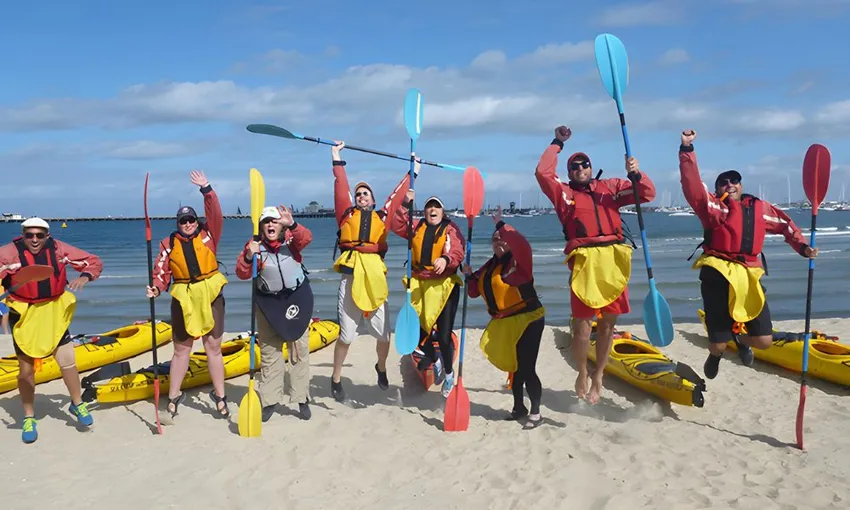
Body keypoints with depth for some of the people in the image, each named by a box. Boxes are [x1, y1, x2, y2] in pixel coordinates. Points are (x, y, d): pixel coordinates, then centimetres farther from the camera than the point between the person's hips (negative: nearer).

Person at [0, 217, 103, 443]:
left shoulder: (59, 249, -8)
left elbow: (94, 261, -2)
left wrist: (85, 276, -23)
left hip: (54, 314, 1)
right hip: (24, 316, -1)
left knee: (68, 361, 2)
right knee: (26, 369, 8)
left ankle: (77, 404, 27)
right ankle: (29, 418, 27)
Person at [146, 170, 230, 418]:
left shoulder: (208, 235, 1)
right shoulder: (169, 243, 2)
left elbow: (216, 215, -13)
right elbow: (162, 271, -1)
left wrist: (206, 190, -20)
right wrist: (157, 288, -19)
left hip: (211, 297, 0)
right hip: (183, 300, 1)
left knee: (213, 348, 6)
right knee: (181, 350, 9)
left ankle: (219, 395, 17)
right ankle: (174, 397, 21)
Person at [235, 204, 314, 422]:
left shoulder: (291, 238, -5)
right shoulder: (254, 245, -4)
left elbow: (306, 238, -27)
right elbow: (242, 273, -12)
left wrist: (292, 225, -46)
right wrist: (249, 257, -31)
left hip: (297, 299, 0)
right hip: (268, 302, 1)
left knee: (299, 349, 5)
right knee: (269, 351, 6)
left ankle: (302, 399, 14)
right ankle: (270, 400, 15)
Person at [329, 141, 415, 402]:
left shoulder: (382, 216, 15)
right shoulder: (347, 214, 12)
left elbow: (398, 193, 23)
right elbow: (341, 186, 10)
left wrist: (413, 171, 31)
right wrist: (337, 159, 13)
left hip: (375, 277, 2)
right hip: (351, 277, -2)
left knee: (384, 334, 6)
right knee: (346, 335, 0)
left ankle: (381, 369, 35)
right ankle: (336, 379, 18)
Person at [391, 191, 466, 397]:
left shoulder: (451, 229, 1)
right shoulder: (417, 227, 13)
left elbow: (458, 252, -12)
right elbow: (398, 227, -3)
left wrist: (446, 259, -32)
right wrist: (406, 204, -10)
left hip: (444, 285, -4)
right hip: (419, 285, 4)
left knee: (444, 335, -3)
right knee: (420, 330, 9)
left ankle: (449, 373, 22)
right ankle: (435, 361, 39)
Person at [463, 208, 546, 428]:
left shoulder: (518, 261, -10)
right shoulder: (488, 267, 13)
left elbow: (522, 244, -33)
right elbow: (475, 292, 16)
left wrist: (501, 225, -29)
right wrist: (469, 276, -2)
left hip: (528, 319, -8)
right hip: (504, 324, 8)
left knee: (527, 369, -8)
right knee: (514, 367, 18)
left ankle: (535, 413, 4)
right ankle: (519, 408, 32)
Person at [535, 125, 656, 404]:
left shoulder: (610, 187, 19)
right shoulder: (563, 193, 14)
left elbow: (647, 193, 17)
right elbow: (542, 172, 2)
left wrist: (636, 175, -3)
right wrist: (557, 144, 11)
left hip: (615, 258, 2)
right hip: (584, 260, -2)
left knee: (608, 322, 6)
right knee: (583, 322, -5)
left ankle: (598, 376, 21)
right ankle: (582, 374, 17)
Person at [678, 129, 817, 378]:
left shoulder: (760, 208, 12)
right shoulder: (712, 206, -2)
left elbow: (785, 224, 26)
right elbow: (692, 184, -16)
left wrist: (802, 246, 13)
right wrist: (687, 149, -25)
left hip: (748, 276, 4)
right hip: (718, 276, -4)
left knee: (764, 341, 0)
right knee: (718, 345, -3)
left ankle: (741, 340, 38)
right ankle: (715, 353, 37)